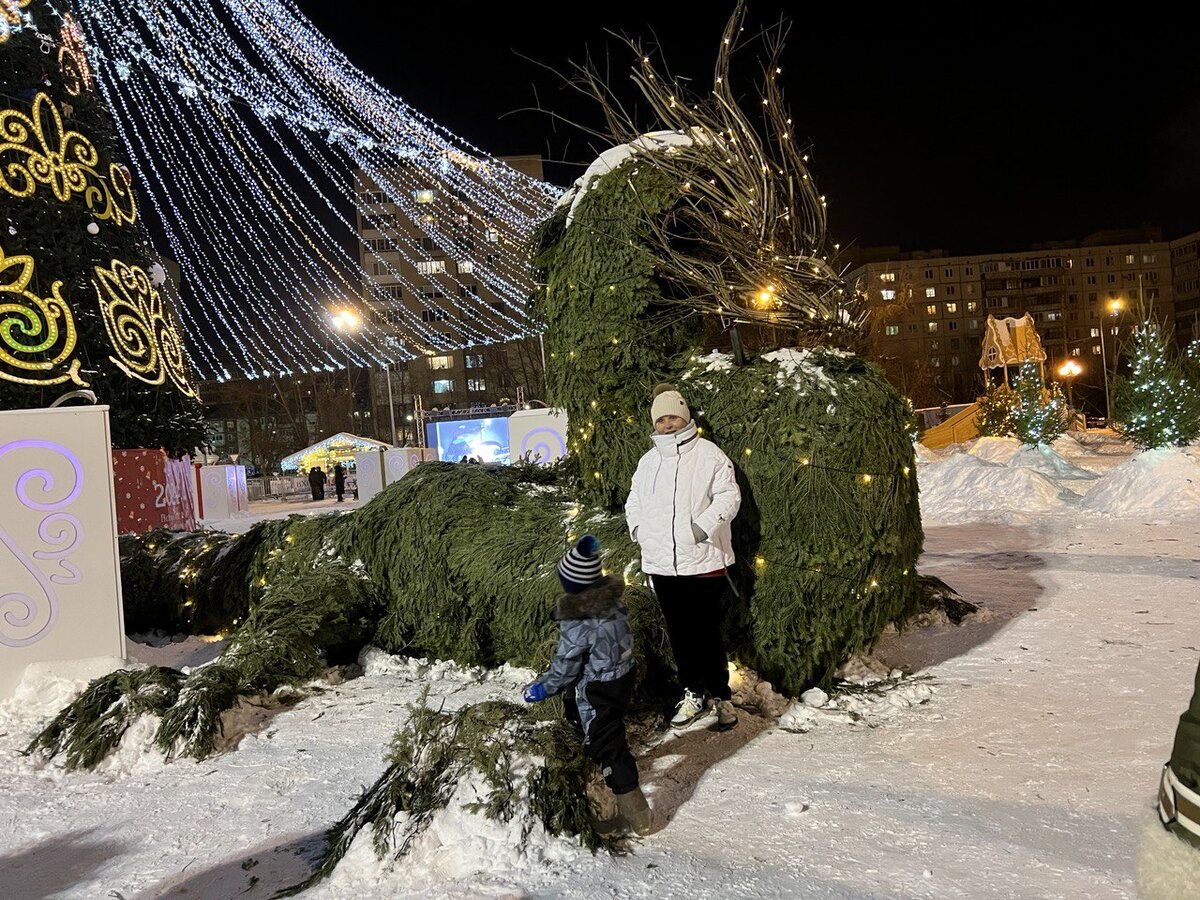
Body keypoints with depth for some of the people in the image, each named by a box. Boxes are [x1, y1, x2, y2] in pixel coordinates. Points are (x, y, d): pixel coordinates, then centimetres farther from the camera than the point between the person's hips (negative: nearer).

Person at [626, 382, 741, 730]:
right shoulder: (649, 461, 12)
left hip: (703, 560, -5)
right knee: (678, 632, 13)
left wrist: (704, 525, -19)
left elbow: (728, 496, -8)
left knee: (706, 632, 0)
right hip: (661, 563, 5)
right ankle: (693, 692, 28)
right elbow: (634, 502, 21)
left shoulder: (708, 454, -3)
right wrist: (639, 529, 4)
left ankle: (721, 695, 17)